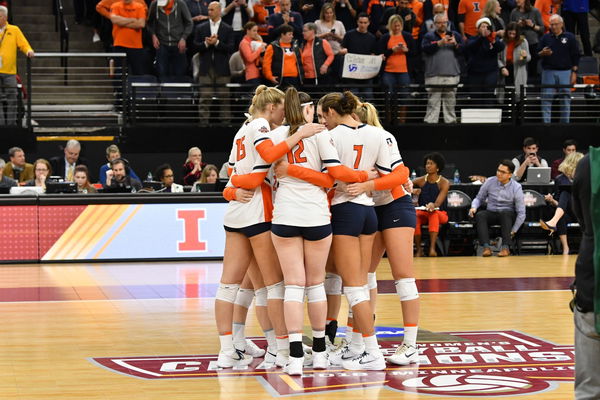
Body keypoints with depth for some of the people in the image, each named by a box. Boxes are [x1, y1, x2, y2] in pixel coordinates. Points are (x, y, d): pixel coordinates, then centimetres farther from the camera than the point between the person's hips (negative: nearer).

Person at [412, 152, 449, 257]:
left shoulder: (444, 182, -6)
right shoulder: (421, 180, 3)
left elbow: (438, 203, -19)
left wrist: (433, 205, -41)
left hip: (440, 213, -2)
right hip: (422, 212, 2)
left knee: (434, 214, -38)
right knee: (414, 216, -33)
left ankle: (432, 248, -43)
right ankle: (418, 249, -25)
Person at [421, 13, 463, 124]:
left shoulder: (455, 35, 16)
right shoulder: (429, 36, 9)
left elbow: (462, 50, 8)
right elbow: (426, 48, -9)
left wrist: (455, 44, -11)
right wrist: (440, 42, -17)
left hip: (452, 74, 3)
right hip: (434, 75, -3)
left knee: (450, 102, 5)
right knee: (433, 102, -7)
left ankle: (451, 121, 9)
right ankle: (430, 123, -7)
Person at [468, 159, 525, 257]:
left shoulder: (516, 188, -10)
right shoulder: (490, 182, -2)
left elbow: (521, 213, -8)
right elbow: (479, 198, 11)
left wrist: (513, 231, -14)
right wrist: (474, 207, -12)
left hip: (508, 215, -2)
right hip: (491, 213, 2)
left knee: (505, 213, -38)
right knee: (480, 215, -31)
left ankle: (505, 247, -41)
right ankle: (486, 247, -43)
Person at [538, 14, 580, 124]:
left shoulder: (570, 37, 4)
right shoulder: (546, 37, 9)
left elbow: (576, 56, 4)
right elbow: (537, 54, 11)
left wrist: (574, 72, -2)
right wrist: (543, 53, -13)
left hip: (565, 72, -1)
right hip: (548, 72, 1)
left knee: (565, 98, 2)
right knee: (546, 98, -3)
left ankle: (565, 122, 9)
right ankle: (546, 122, 1)